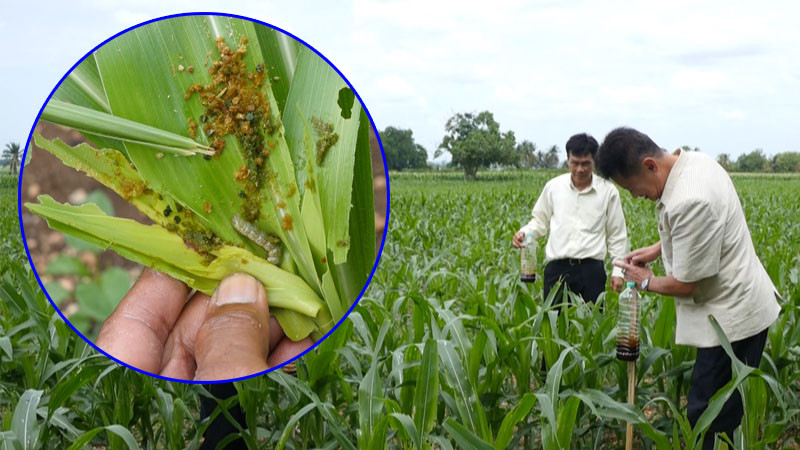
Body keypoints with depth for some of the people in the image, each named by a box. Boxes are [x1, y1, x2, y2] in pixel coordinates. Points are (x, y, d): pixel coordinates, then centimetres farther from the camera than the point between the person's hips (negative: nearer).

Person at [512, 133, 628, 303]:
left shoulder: (608, 191, 4)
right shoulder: (553, 187, 7)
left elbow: (617, 236, 10)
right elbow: (540, 221, 18)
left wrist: (618, 271, 6)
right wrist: (524, 232, -2)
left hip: (591, 269, -1)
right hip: (557, 268, 1)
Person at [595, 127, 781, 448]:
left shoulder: (689, 202, -31)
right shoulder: (693, 161, 2)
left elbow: (686, 284, -21)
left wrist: (646, 281, -2)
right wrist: (657, 249, 11)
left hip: (732, 318, -10)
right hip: (739, 306, 10)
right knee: (723, 418, 18)